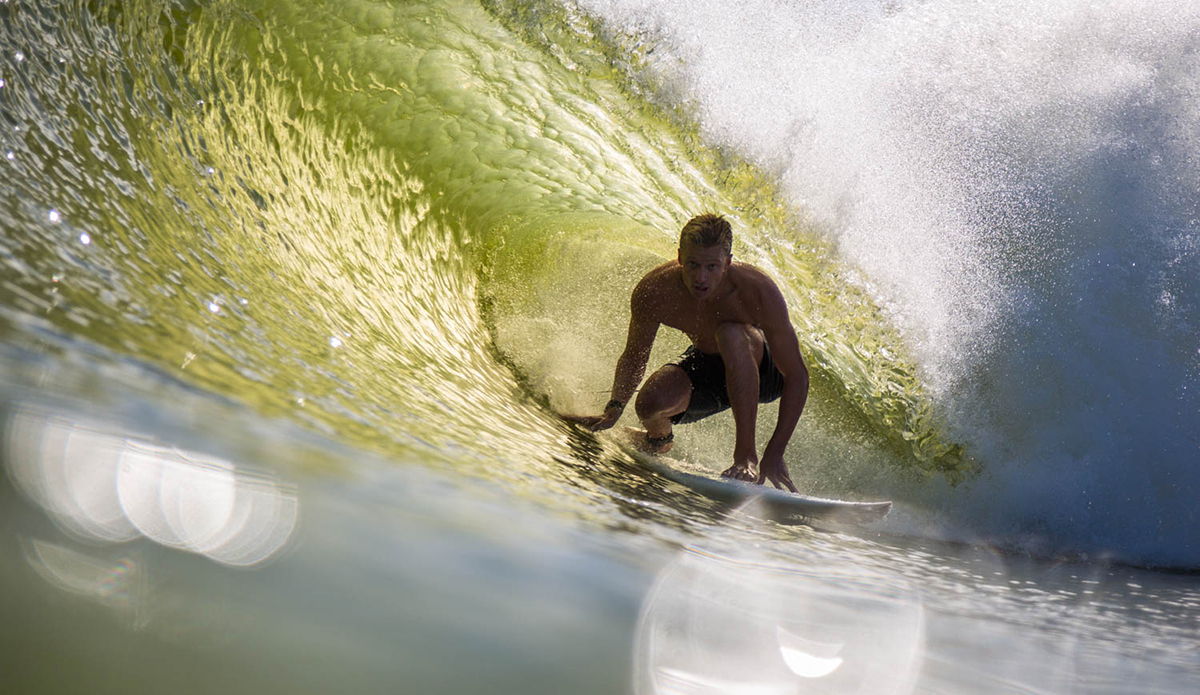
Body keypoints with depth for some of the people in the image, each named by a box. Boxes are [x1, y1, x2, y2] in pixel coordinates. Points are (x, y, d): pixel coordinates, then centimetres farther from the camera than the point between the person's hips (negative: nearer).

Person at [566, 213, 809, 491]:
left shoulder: (758, 291, -33)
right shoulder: (653, 292, -24)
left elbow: (797, 375, -26)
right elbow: (634, 357, -3)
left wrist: (774, 453, -30)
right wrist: (613, 410, -16)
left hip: (763, 369, -3)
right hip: (706, 364, 3)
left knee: (730, 333, -36)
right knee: (650, 403, -26)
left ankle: (747, 455, -30)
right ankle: (659, 438, 13)